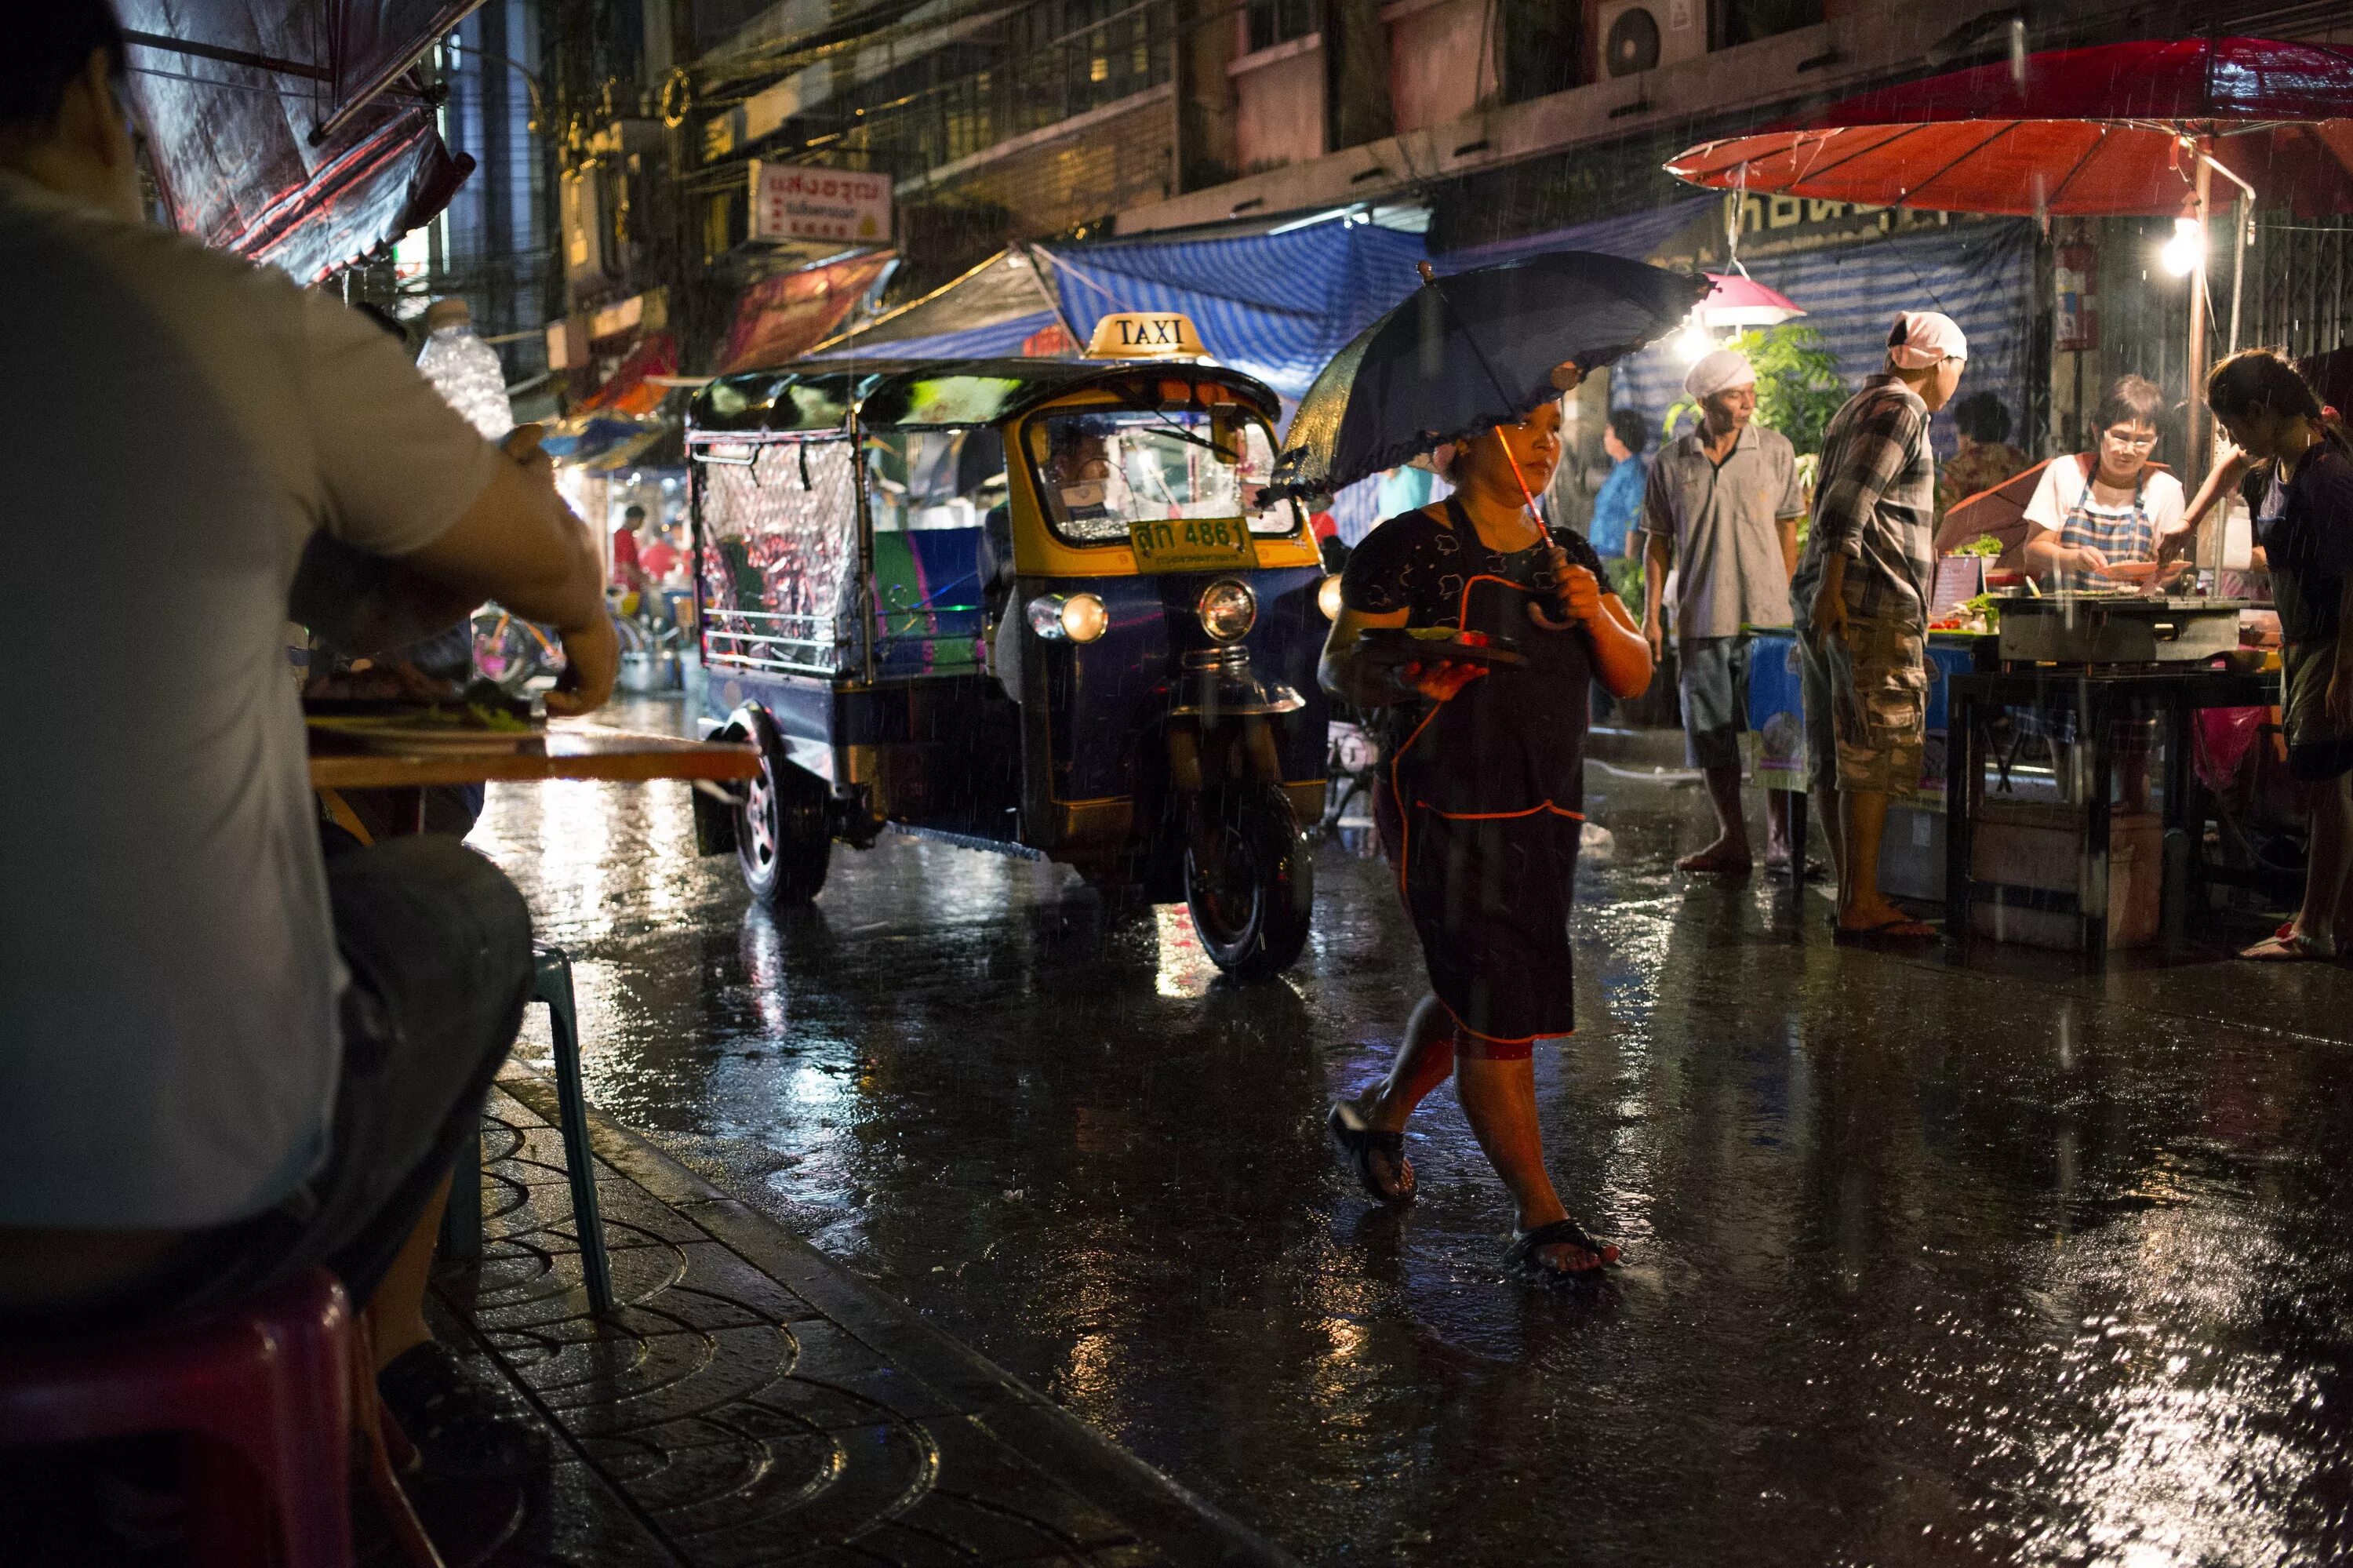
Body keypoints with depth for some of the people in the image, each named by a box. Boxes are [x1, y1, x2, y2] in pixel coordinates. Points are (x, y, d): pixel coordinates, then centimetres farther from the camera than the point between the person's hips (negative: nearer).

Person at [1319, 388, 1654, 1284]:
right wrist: (1404, 677, -31)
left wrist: (1596, 615, -11)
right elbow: (1338, 667, -10)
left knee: (1474, 994, 17)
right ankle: (1540, 1224, 3)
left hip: (1549, 815, 7)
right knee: (1499, 1016, -7)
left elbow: (1634, 681, 9)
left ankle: (1379, 1117, 43)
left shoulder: (1569, 558, 13)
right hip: (1449, 812, -7)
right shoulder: (1411, 548, -7)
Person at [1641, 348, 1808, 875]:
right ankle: (1733, 842, 16)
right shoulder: (1671, 463, 2)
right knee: (1712, 735, 7)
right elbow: (1658, 542, 7)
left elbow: (1787, 530, 8)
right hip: (1699, 619, 2)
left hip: (1765, 616, -1)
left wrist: (1780, 600, 5)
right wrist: (1651, 616, 2)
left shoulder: (1776, 450, 1)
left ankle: (1781, 841, 9)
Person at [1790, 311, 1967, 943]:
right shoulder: (1900, 409, -7)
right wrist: (1831, 588, -24)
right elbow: (1847, 504, -19)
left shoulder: (1863, 404, 24)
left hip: (1830, 602, 10)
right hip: (1871, 605, -10)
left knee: (1837, 757, 9)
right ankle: (1862, 907, -8)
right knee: (1875, 754, -9)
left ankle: (1853, 895, 15)